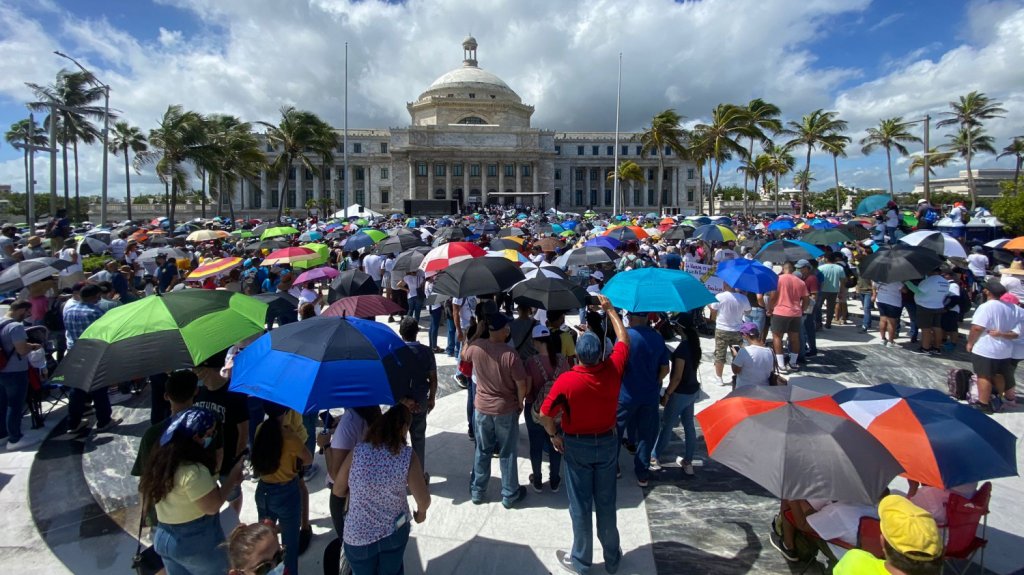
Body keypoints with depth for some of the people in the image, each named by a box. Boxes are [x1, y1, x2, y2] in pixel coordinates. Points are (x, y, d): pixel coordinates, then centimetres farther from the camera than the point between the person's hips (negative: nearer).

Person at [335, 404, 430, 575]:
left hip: (358, 537, 0)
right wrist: (421, 512, 7)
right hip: (395, 532, 0)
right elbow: (424, 500, -15)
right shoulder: (408, 456, -19)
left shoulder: (357, 452, -16)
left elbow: (338, 490, -3)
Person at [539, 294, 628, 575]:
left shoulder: (566, 380, -25)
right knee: (606, 502, 17)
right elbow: (623, 338, 1)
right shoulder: (613, 369, -17)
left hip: (576, 446, -3)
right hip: (608, 442, 3)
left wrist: (554, 435, -1)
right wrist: (609, 309, 9)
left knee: (581, 505, 11)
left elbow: (545, 415, -20)